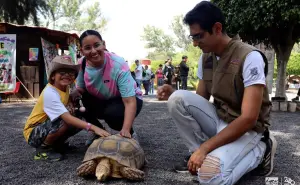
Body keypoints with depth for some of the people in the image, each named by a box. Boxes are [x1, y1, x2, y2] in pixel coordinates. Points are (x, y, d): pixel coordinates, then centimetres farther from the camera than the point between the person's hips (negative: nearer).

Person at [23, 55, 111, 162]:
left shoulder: (65, 88, -1)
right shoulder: (50, 93, -27)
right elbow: (67, 118, -37)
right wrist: (93, 128, -44)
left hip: (49, 126, 8)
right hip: (33, 133, -8)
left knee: (80, 119, -7)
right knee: (66, 121, -32)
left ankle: (56, 144, 9)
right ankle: (43, 148, -11)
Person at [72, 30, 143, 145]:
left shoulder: (118, 65, -33)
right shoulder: (82, 64, -18)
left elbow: (130, 101, -37)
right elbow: (80, 89, -4)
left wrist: (126, 130, -52)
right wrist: (73, 96, -29)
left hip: (127, 100, -5)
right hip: (102, 101, 5)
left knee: (113, 113, -36)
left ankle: (130, 134, -2)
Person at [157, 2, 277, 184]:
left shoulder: (249, 57, -22)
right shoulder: (206, 58, 1)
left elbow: (248, 119, -26)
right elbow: (199, 100, 9)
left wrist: (204, 148, -28)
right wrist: (173, 94, -12)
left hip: (247, 128, -6)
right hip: (218, 119, 6)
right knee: (178, 99, -16)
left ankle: (260, 150, -3)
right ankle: (198, 153, -2)